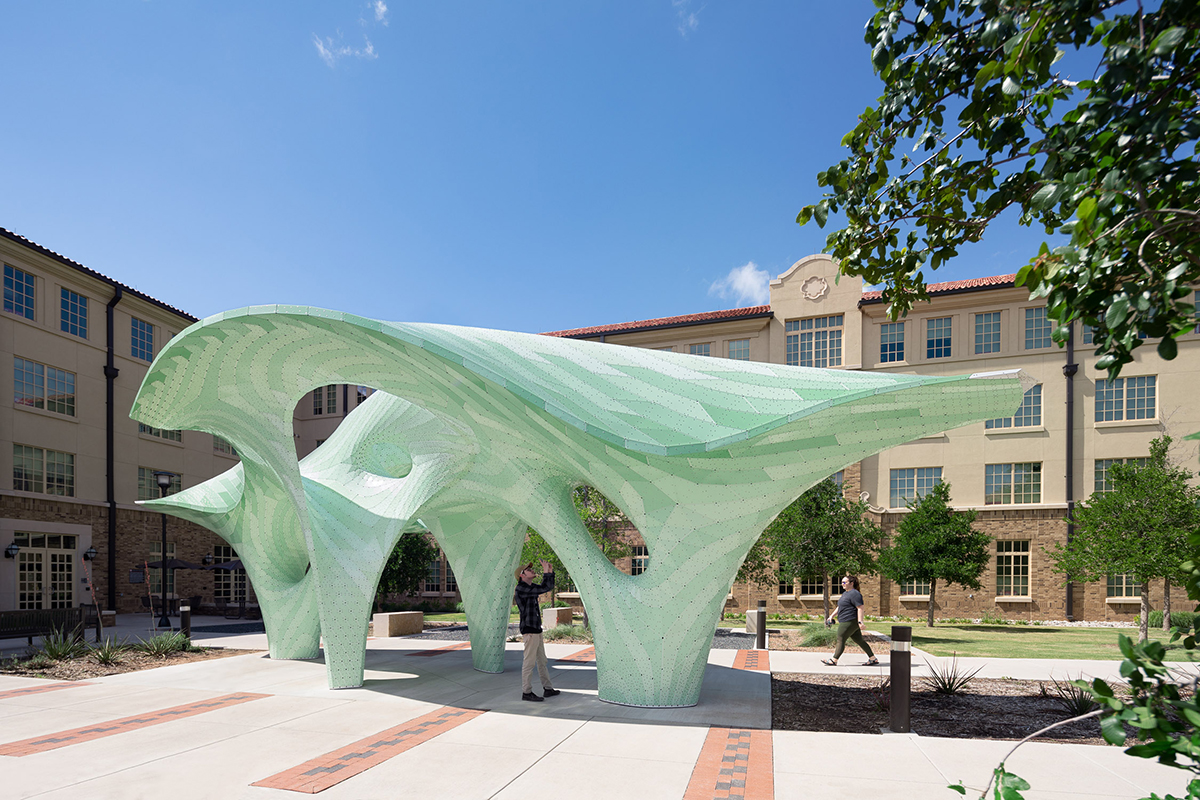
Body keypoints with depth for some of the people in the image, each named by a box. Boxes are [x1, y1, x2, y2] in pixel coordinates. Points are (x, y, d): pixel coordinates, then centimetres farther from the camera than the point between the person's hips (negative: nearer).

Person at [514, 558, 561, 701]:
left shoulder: (530, 587, 13)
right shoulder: (521, 588, -16)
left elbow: (549, 587, 21)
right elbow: (543, 589, -24)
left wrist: (550, 572, 8)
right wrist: (546, 572, -14)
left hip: (536, 630, 10)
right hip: (529, 630, -10)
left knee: (542, 661, 14)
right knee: (529, 661, -4)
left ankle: (547, 689, 21)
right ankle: (526, 692, 3)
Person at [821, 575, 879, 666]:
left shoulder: (854, 594, -14)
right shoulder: (845, 593, 18)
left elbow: (860, 608, -20)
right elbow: (840, 607, 26)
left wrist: (860, 621, -26)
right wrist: (832, 615, 22)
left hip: (849, 622, -10)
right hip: (848, 621, 10)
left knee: (840, 640, -5)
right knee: (859, 641, 12)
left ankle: (833, 660, 1)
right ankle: (873, 659, 16)